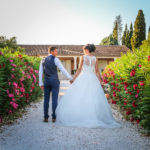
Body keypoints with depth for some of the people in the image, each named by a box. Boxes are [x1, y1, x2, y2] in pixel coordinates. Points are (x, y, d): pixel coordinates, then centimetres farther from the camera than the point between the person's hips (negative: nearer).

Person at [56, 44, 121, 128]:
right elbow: (97, 71, 4)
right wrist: (100, 81, 9)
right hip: (93, 79, 3)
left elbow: (80, 69, -2)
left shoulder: (83, 57, 0)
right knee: (94, 99, 2)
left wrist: (73, 79, 3)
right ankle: (95, 118, -1)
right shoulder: (95, 59, 8)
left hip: (83, 78, -3)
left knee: (79, 97, 0)